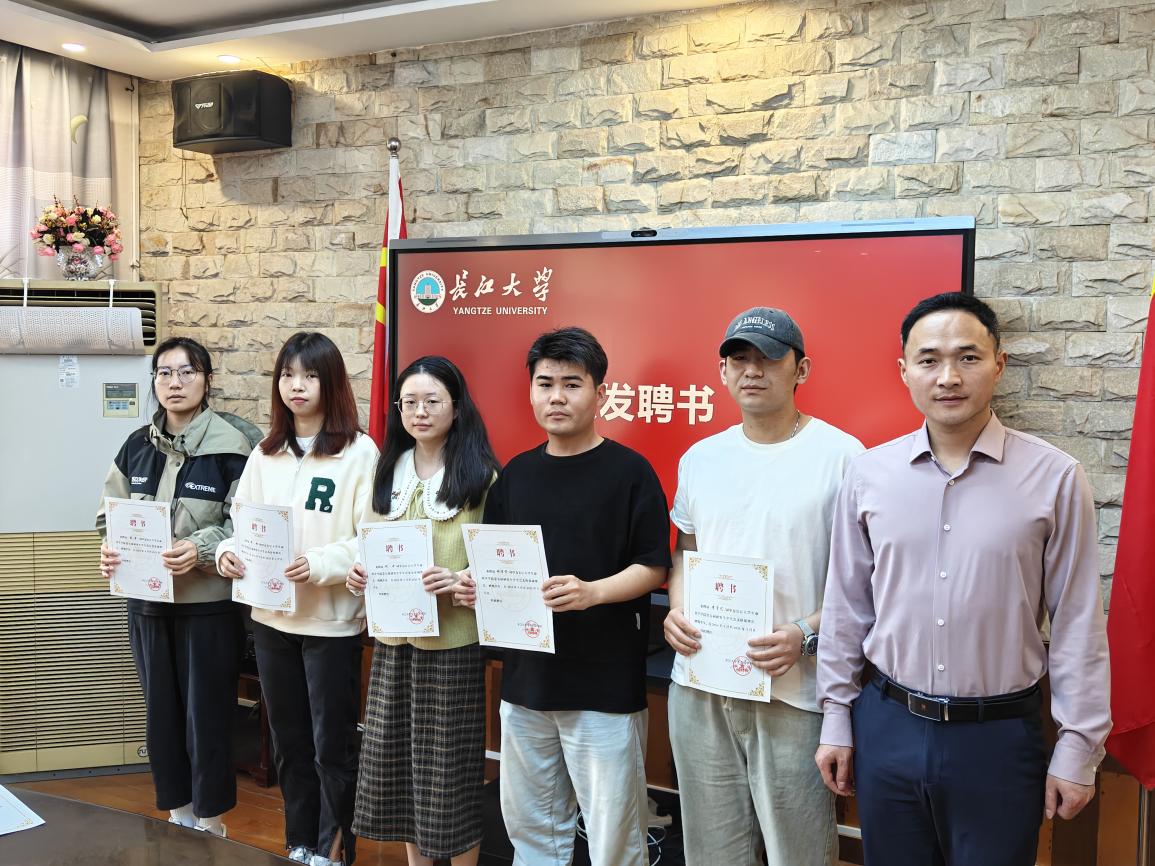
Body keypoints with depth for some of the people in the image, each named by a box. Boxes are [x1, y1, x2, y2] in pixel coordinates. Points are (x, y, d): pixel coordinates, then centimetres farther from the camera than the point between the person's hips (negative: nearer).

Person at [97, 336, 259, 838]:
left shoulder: (231, 445, -10)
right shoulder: (136, 446, 6)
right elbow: (110, 515, 10)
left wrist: (200, 549, -26)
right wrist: (111, 550, -9)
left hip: (209, 603, -5)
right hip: (147, 600, 5)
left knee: (206, 712, 5)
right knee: (160, 709, 15)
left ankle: (210, 821, 23)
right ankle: (177, 811, 33)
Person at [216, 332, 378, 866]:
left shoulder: (360, 453, -8)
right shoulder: (264, 455, 10)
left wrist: (320, 565, -25)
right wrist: (228, 552, -10)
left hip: (333, 621, -5)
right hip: (271, 619, 5)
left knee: (333, 745, 5)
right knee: (289, 743, 17)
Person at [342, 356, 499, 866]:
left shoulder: (479, 475, -6)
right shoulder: (390, 472, 10)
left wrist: (461, 580, -23)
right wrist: (360, 574, 0)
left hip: (453, 641, -5)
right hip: (393, 637, 5)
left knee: (449, 763, 3)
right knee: (394, 757, 11)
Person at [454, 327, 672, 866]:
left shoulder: (629, 471, -7)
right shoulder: (516, 474, 9)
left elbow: (652, 567, -9)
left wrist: (591, 592, -25)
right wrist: (476, 586, -5)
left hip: (605, 685, -5)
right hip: (526, 678, 5)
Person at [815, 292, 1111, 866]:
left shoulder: (1054, 478, -9)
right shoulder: (868, 474, -3)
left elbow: (1077, 624, -4)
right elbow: (846, 608, 4)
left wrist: (1078, 747, -2)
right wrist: (836, 720, 7)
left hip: (1000, 735, -2)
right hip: (885, 726, 2)